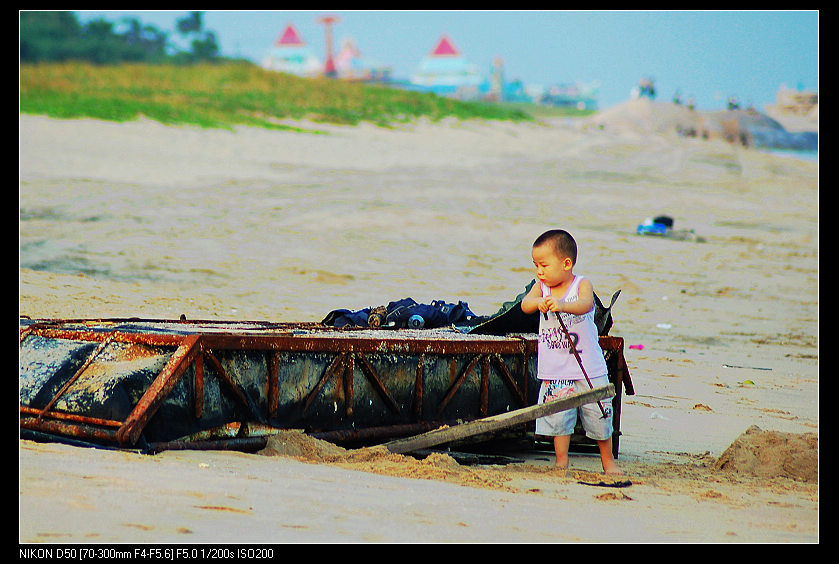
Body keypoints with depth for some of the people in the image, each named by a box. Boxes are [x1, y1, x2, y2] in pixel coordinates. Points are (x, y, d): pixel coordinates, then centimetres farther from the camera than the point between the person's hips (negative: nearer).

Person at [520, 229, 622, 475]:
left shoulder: (582, 285, -9)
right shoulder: (541, 287, 2)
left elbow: (585, 305, -30)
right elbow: (525, 304, -15)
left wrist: (561, 305, -49)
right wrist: (538, 302, -38)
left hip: (589, 369, -2)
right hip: (555, 371, 2)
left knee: (599, 417, 7)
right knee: (557, 417, -4)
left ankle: (608, 461, 25)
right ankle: (561, 463, 9)